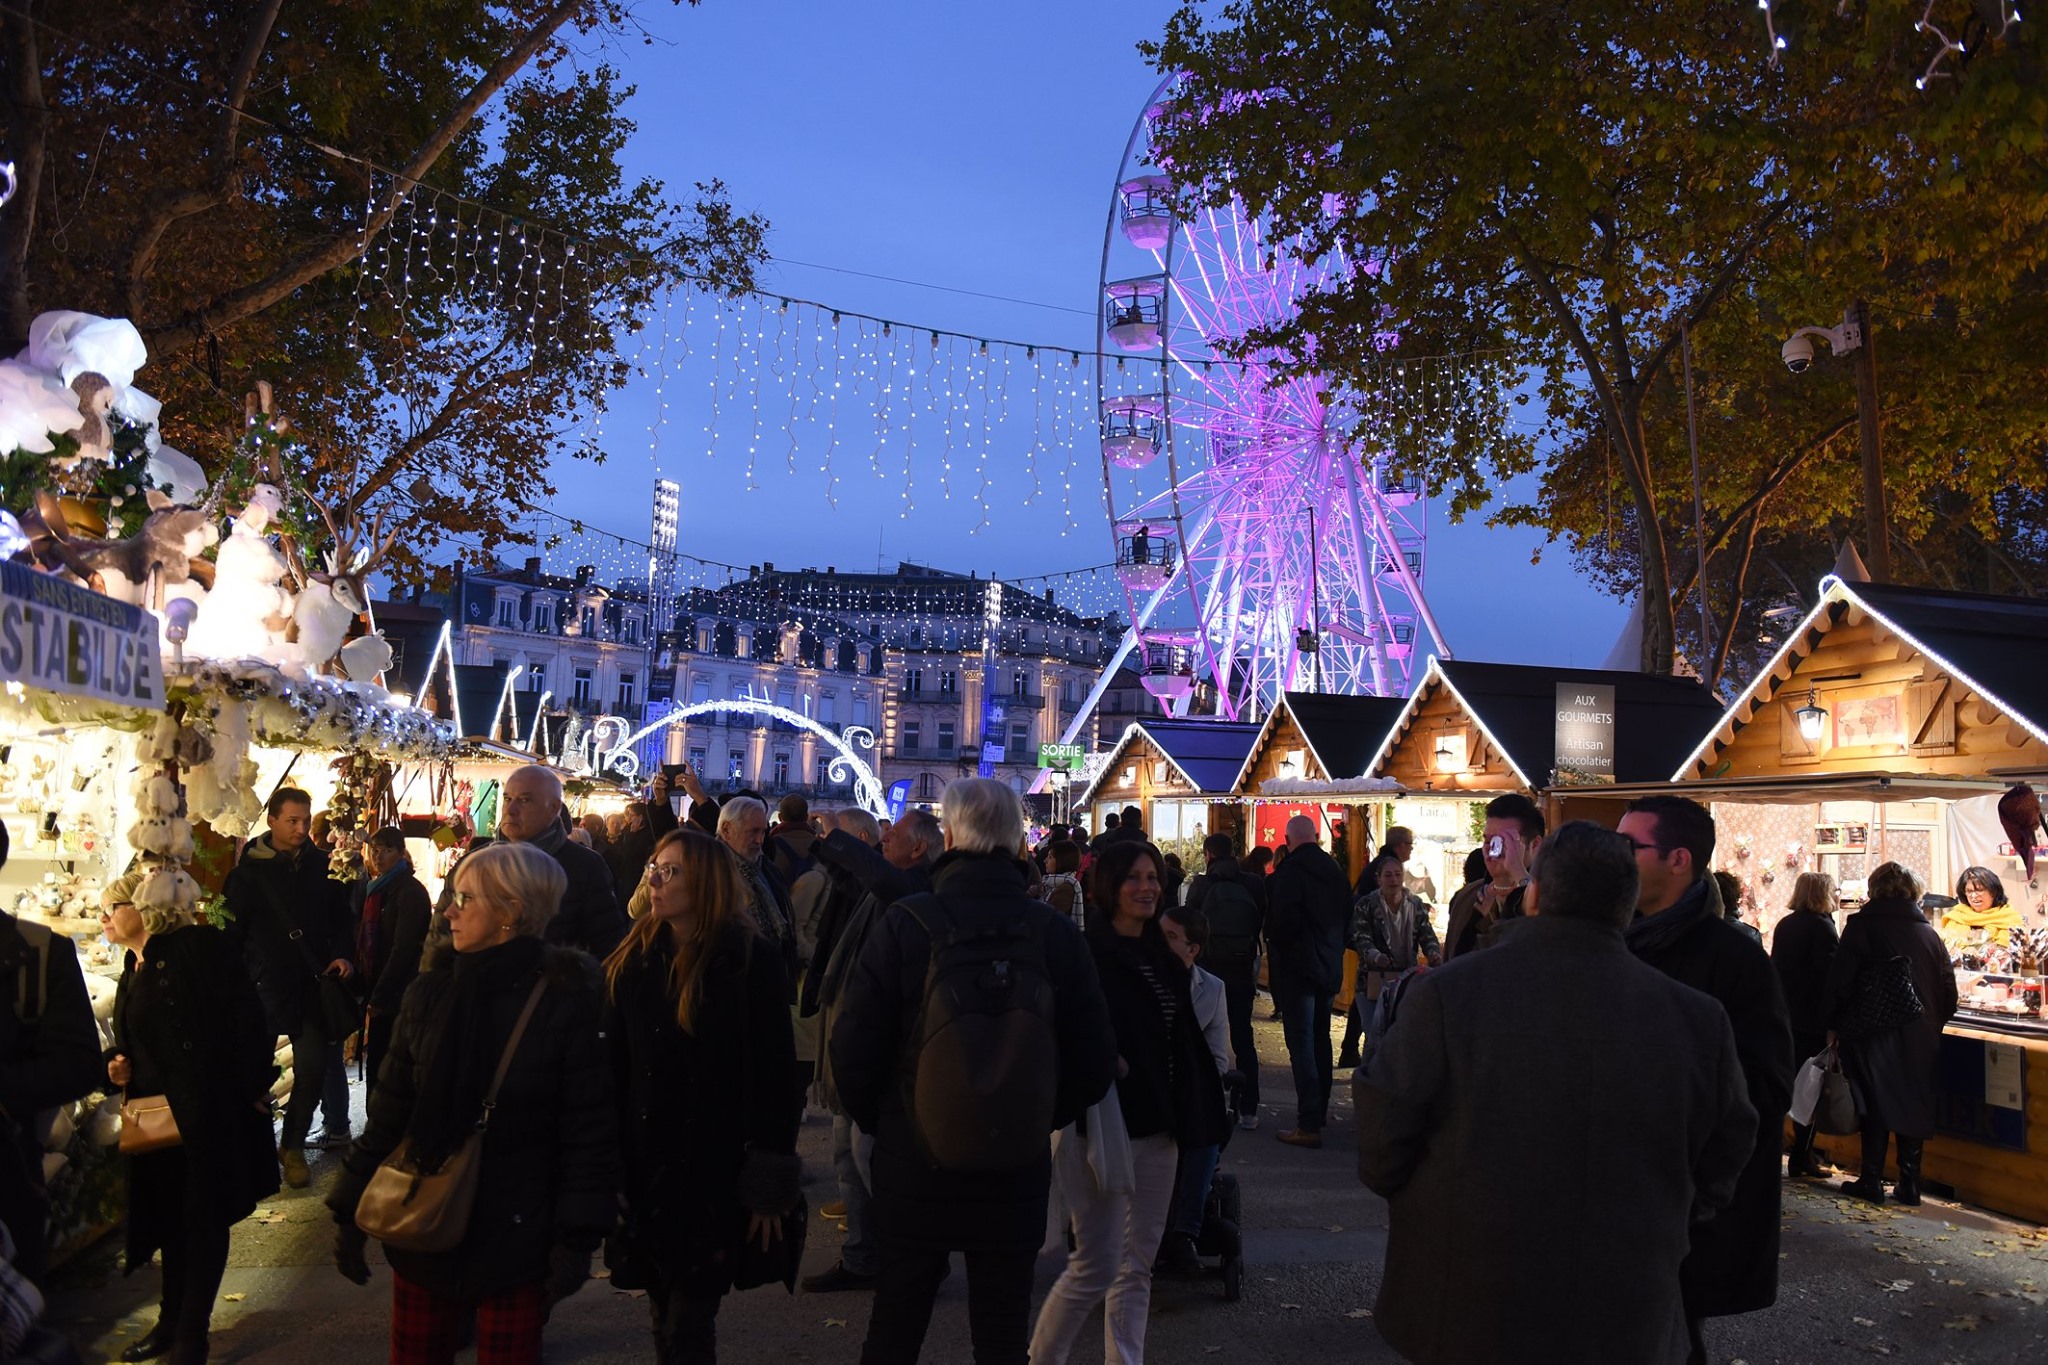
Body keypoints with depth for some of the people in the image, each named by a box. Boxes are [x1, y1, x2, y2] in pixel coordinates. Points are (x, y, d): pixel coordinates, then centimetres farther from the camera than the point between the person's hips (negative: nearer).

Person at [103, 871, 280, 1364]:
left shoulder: (197, 945, -10)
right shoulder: (133, 972, 17)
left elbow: (246, 1016, -16)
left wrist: (252, 1086, -19)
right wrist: (117, 1065, 3)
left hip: (208, 1113, -8)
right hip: (157, 1115, 8)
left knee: (203, 1220, 1)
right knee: (170, 1218, 17)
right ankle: (173, 1319, 32)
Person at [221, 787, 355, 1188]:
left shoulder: (321, 865, 4)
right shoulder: (249, 868, -3)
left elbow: (340, 917, 12)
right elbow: (232, 928, -3)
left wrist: (342, 954, -4)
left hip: (311, 983, 2)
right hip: (263, 983, -1)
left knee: (314, 1065, -4)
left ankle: (292, 1146, 12)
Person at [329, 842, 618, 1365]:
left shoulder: (566, 997, -13)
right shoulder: (431, 990, 0)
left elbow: (589, 1130, -11)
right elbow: (388, 1111, 6)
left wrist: (577, 1237, -13)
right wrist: (351, 1213, 6)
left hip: (516, 1232, -4)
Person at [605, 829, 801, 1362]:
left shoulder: (749, 961, -10)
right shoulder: (635, 957, 4)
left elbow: (774, 1077, -10)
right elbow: (614, 1066, 7)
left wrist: (769, 1187, -11)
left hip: (715, 1169, -4)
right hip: (644, 1164, 5)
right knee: (664, 1314, 14)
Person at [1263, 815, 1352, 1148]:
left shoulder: (1290, 871, -16)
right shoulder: (1335, 871, 8)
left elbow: (1282, 921, -22)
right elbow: (1348, 919, 14)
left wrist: (1277, 946, -3)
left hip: (1297, 968, -8)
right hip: (1330, 967, 8)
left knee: (1301, 1044, -5)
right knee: (1320, 1040, 19)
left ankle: (1308, 1125, -6)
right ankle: (1318, 1112, 31)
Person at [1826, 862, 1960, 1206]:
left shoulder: (1862, 926, -8)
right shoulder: (1928, 932, 5)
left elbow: (1840, 980, -10)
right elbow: (1949, 991, 8)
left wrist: (1834, 1025, 1)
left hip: (1874, 1035, -4)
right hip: (1921, 1037, 4)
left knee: (1876, 1106, 5)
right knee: (1915, 1107, 11)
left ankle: (1872, 1181, 7)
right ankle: (1909, 1184, 14)